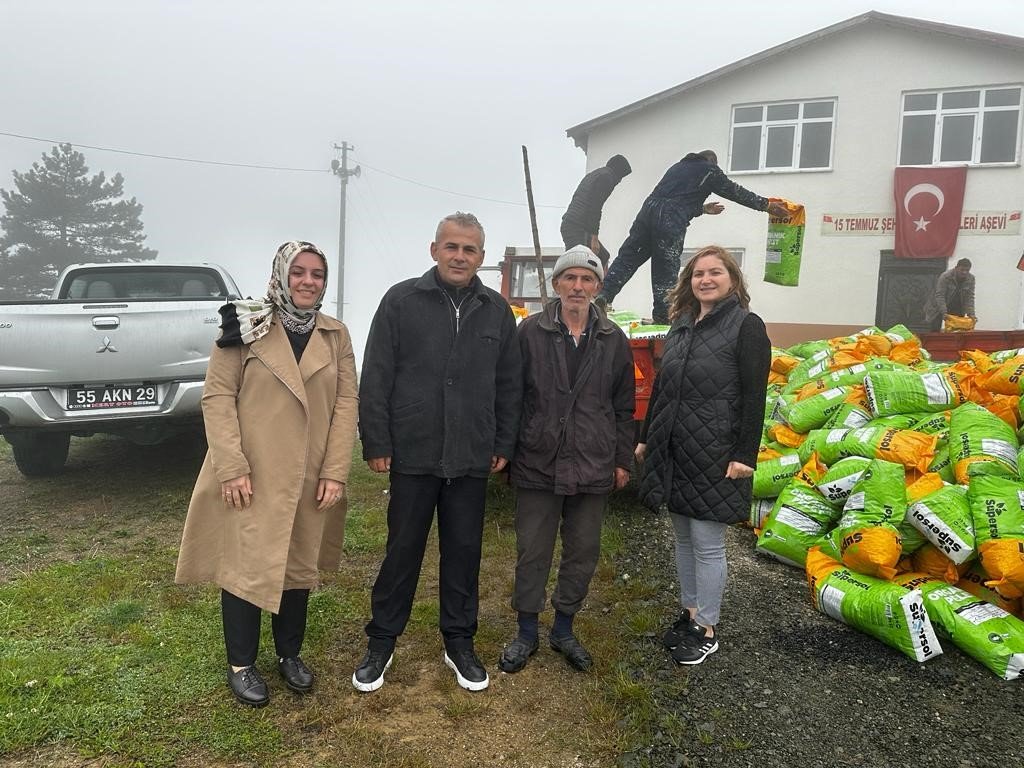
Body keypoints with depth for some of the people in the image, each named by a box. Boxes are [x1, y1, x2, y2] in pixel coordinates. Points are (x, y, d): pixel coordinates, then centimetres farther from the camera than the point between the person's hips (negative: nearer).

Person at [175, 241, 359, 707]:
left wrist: (336, 471, -6)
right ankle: (241, 665, 25)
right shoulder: (246, 326, -5)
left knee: (298, 566, 15)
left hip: (309, 479, 3)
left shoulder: (335, 335, 4)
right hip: (250, 477, -3)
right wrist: (232, 466, -14)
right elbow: (217, 396, -7)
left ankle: (289, 654, 34)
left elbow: (346, 403, 1)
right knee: (244, 566, 6)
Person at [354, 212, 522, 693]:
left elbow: (509, 385, 10)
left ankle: (459, 643, 30)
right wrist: (376, 443, -6)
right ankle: (381, 642, 27)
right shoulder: (401, 301, -3)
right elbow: (375, 378, -4)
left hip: (472, 460, 3)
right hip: (413, 456, -2)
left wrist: (504, 445, 7)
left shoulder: (497, 311, 6)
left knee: (464, 553, 13)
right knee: (402, 552, 10)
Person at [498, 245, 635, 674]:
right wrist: (506, 449, -2)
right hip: (537, 464, -2)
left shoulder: (614, 341, 5)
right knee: (532, 552, 8)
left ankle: (564, 629, 31)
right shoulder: (530, 332, -3)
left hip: (593, 469, 2)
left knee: (583, 552, 12)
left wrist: (623, 461, 8)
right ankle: (526, 632, 26)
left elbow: (624, 407, 9)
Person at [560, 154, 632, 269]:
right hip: (578, 228, -10)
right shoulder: (607, 177, -5)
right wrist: (594, 238, -15)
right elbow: (595, 208, -15)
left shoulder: (592, 175, 24)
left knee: (604, 257, 17)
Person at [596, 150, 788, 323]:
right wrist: (766, 205, 25)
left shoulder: (678, 166, 32)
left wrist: (702, 209, 47)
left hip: (649, 208, 6)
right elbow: (736, 192, 18)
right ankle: (663, 317, 2)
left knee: (628, 257, 8)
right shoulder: (710, 170, 15)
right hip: (672, 222, -5)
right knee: (666, 270, -1)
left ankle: (602, 295, -3)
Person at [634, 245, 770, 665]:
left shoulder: (746, 326, -7)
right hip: (674, 454, 7)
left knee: (707, 544, 2)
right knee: (683, 538, 15)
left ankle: (707, 629, 17)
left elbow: (754, 398, -12)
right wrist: (646, 438, 17)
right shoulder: (680, 327, 12)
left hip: (715, 457, -6)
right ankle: (689, 612, 30)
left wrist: (745, 456, -17)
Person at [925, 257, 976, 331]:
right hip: (939, 308, -4)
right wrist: (944, 313, -36)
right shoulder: (945, 276, -23)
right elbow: (939, 296, -27)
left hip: (957, 309, 4)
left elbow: (969, 297, -7)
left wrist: (971, 313, -20)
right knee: (935, 330, -10)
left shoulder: (971, 279, -8)